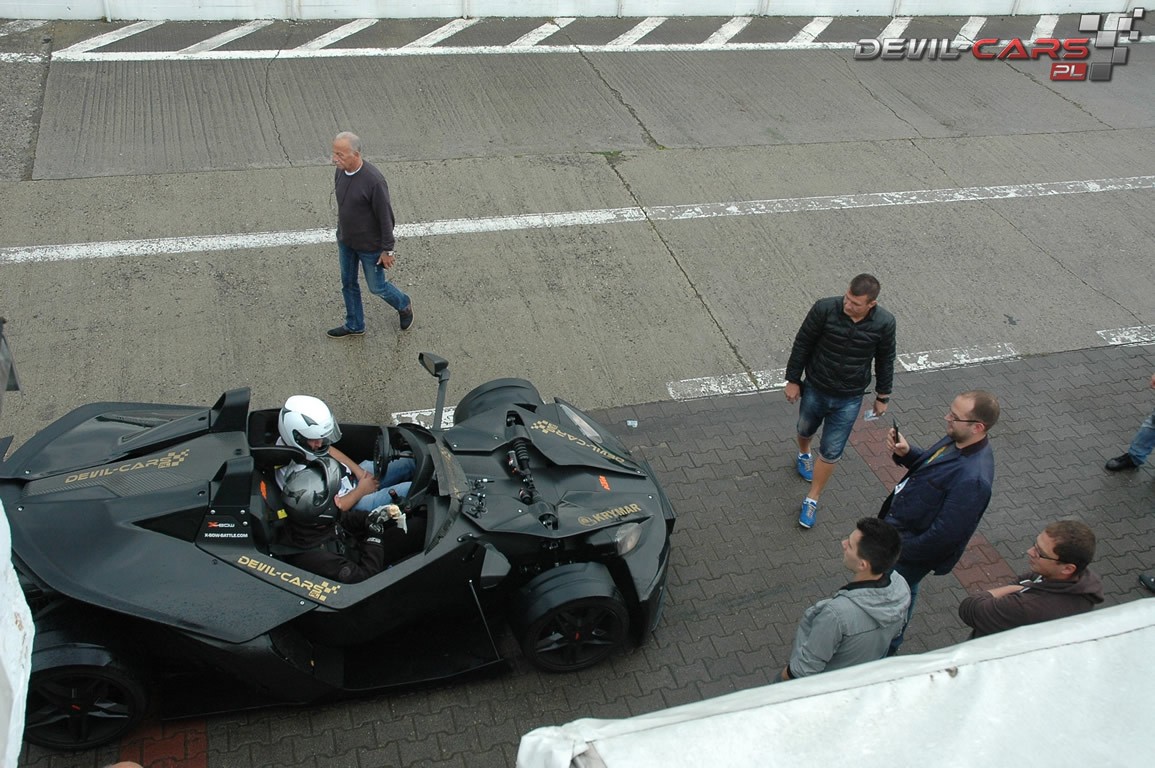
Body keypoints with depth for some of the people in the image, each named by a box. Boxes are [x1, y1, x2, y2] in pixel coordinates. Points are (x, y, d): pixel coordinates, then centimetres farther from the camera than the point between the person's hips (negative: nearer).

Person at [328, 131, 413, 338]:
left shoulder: (373, 181, -31)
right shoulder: (340, 172, -8)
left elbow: (386, 217, -22)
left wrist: (387, 250, -16)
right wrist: (341, 234, 18)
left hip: (370, 246, -7)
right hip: (345, 242, 7)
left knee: (377, 286, 11)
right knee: (348, 283, 19)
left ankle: (404, 306, 41)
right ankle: (354, 325, 40)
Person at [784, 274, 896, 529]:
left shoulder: (884, 323, -18)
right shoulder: (824, 309, -23)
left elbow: (885, 361, -1)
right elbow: (802, 344, -10)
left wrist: (882, 396, 7)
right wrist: (793, 380, -4)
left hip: (849, 400, 0)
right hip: (814, 390, 1)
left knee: (830, 452, 5)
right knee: (805, 430, 27)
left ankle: (812, 500, 24)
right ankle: (803, 454, 63)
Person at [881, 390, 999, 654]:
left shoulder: (973, 479, -39)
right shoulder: (957, 440, -11)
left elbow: (945, 535, -32)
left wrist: (898, 550, -20)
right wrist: (905, 452, -11)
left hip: (911, 546, -8)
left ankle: (886, 650, 47)